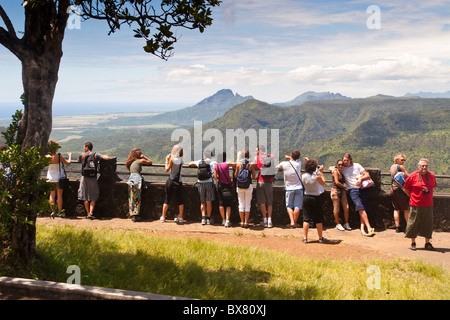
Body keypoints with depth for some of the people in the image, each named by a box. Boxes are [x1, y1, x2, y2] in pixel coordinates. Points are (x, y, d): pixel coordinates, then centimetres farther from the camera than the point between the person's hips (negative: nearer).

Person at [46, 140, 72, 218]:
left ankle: (53, 211, 6)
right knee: (59, 195, 2)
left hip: (51, 178, 3)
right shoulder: (59, 156, -15)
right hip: (59, 178, -3)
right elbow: (68, 163, -6)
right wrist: (70, 156, 11)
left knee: (52, 195, 9)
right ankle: (60, 212, 4)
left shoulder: (47, 157, -7)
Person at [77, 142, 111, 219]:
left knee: (85, 197, 9)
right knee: (93, 197, 9)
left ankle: (88, 214, 9)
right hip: (93, 178, 0)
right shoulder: (96, 155, 0)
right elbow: (107, 158, -11)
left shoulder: (82, 155, 3)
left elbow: (79, 161, 24)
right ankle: (91, 213, -3)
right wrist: (105, 156, 11)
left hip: (84, 177, 0)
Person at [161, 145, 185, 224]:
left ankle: (163, 217, 14)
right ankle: (180, 217, 9)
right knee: (180, 200, 11)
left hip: (170, 181, -1)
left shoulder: (172, 159, -8)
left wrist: (167, 160, 7)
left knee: (167, 199, 8)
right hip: (178, 182, 1)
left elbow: (166, 170, -3)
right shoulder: (181, 159, 1)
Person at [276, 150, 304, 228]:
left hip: (289, 189, 0)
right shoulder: (298, 163, -4)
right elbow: (297, 159, 21)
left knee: (289, 206, 10)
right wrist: (289, 158, 29)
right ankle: (295, 222, 7)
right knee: (297, 206, 4)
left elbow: (276, 168, 12)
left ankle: (292, 221, -5)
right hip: (298, 188, 0)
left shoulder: (283, 164, -8)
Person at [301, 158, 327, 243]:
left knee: (306, 218, 8)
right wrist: (321, 172, 5)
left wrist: (317, 172, 16)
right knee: (318, 219, 8)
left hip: (306, 197, 3)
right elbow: (323, 183, 0)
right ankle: (321, 238, 18)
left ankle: (305, 238, 9)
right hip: (316, 198, -3)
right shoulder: (317, 176, -18)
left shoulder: (303, 176, -6)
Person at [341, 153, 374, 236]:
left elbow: (367, 175, 7)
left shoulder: (357, 166, 9)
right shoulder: (342, 168, 10)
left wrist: (361, 178, -11)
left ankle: (362, 229, -8)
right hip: (353, 190, -1)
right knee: (360, 208, -17)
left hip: (362, 188, 1)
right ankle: (369, 228, -19)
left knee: (363, 209, -6)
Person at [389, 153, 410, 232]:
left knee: (396, 209, 8)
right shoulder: (400, 167, -7)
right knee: (406, 209, 2)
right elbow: (408, 176, -3)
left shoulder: (392, 167, 16)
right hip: (399, 189, -7)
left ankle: (397, 227, 8)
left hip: (392, 189, 7)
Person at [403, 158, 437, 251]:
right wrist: (413, 197, 3)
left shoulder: (431, 175, 5)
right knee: (413, 223, 1)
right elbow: (406, 189, 4)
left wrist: (429, 197, 14)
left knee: (428, 224, 8)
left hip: (428, 205, 4)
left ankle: (427, 243, 20)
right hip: (416, 205, -3)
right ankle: (413, 243, 14)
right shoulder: (413, 176, -6)